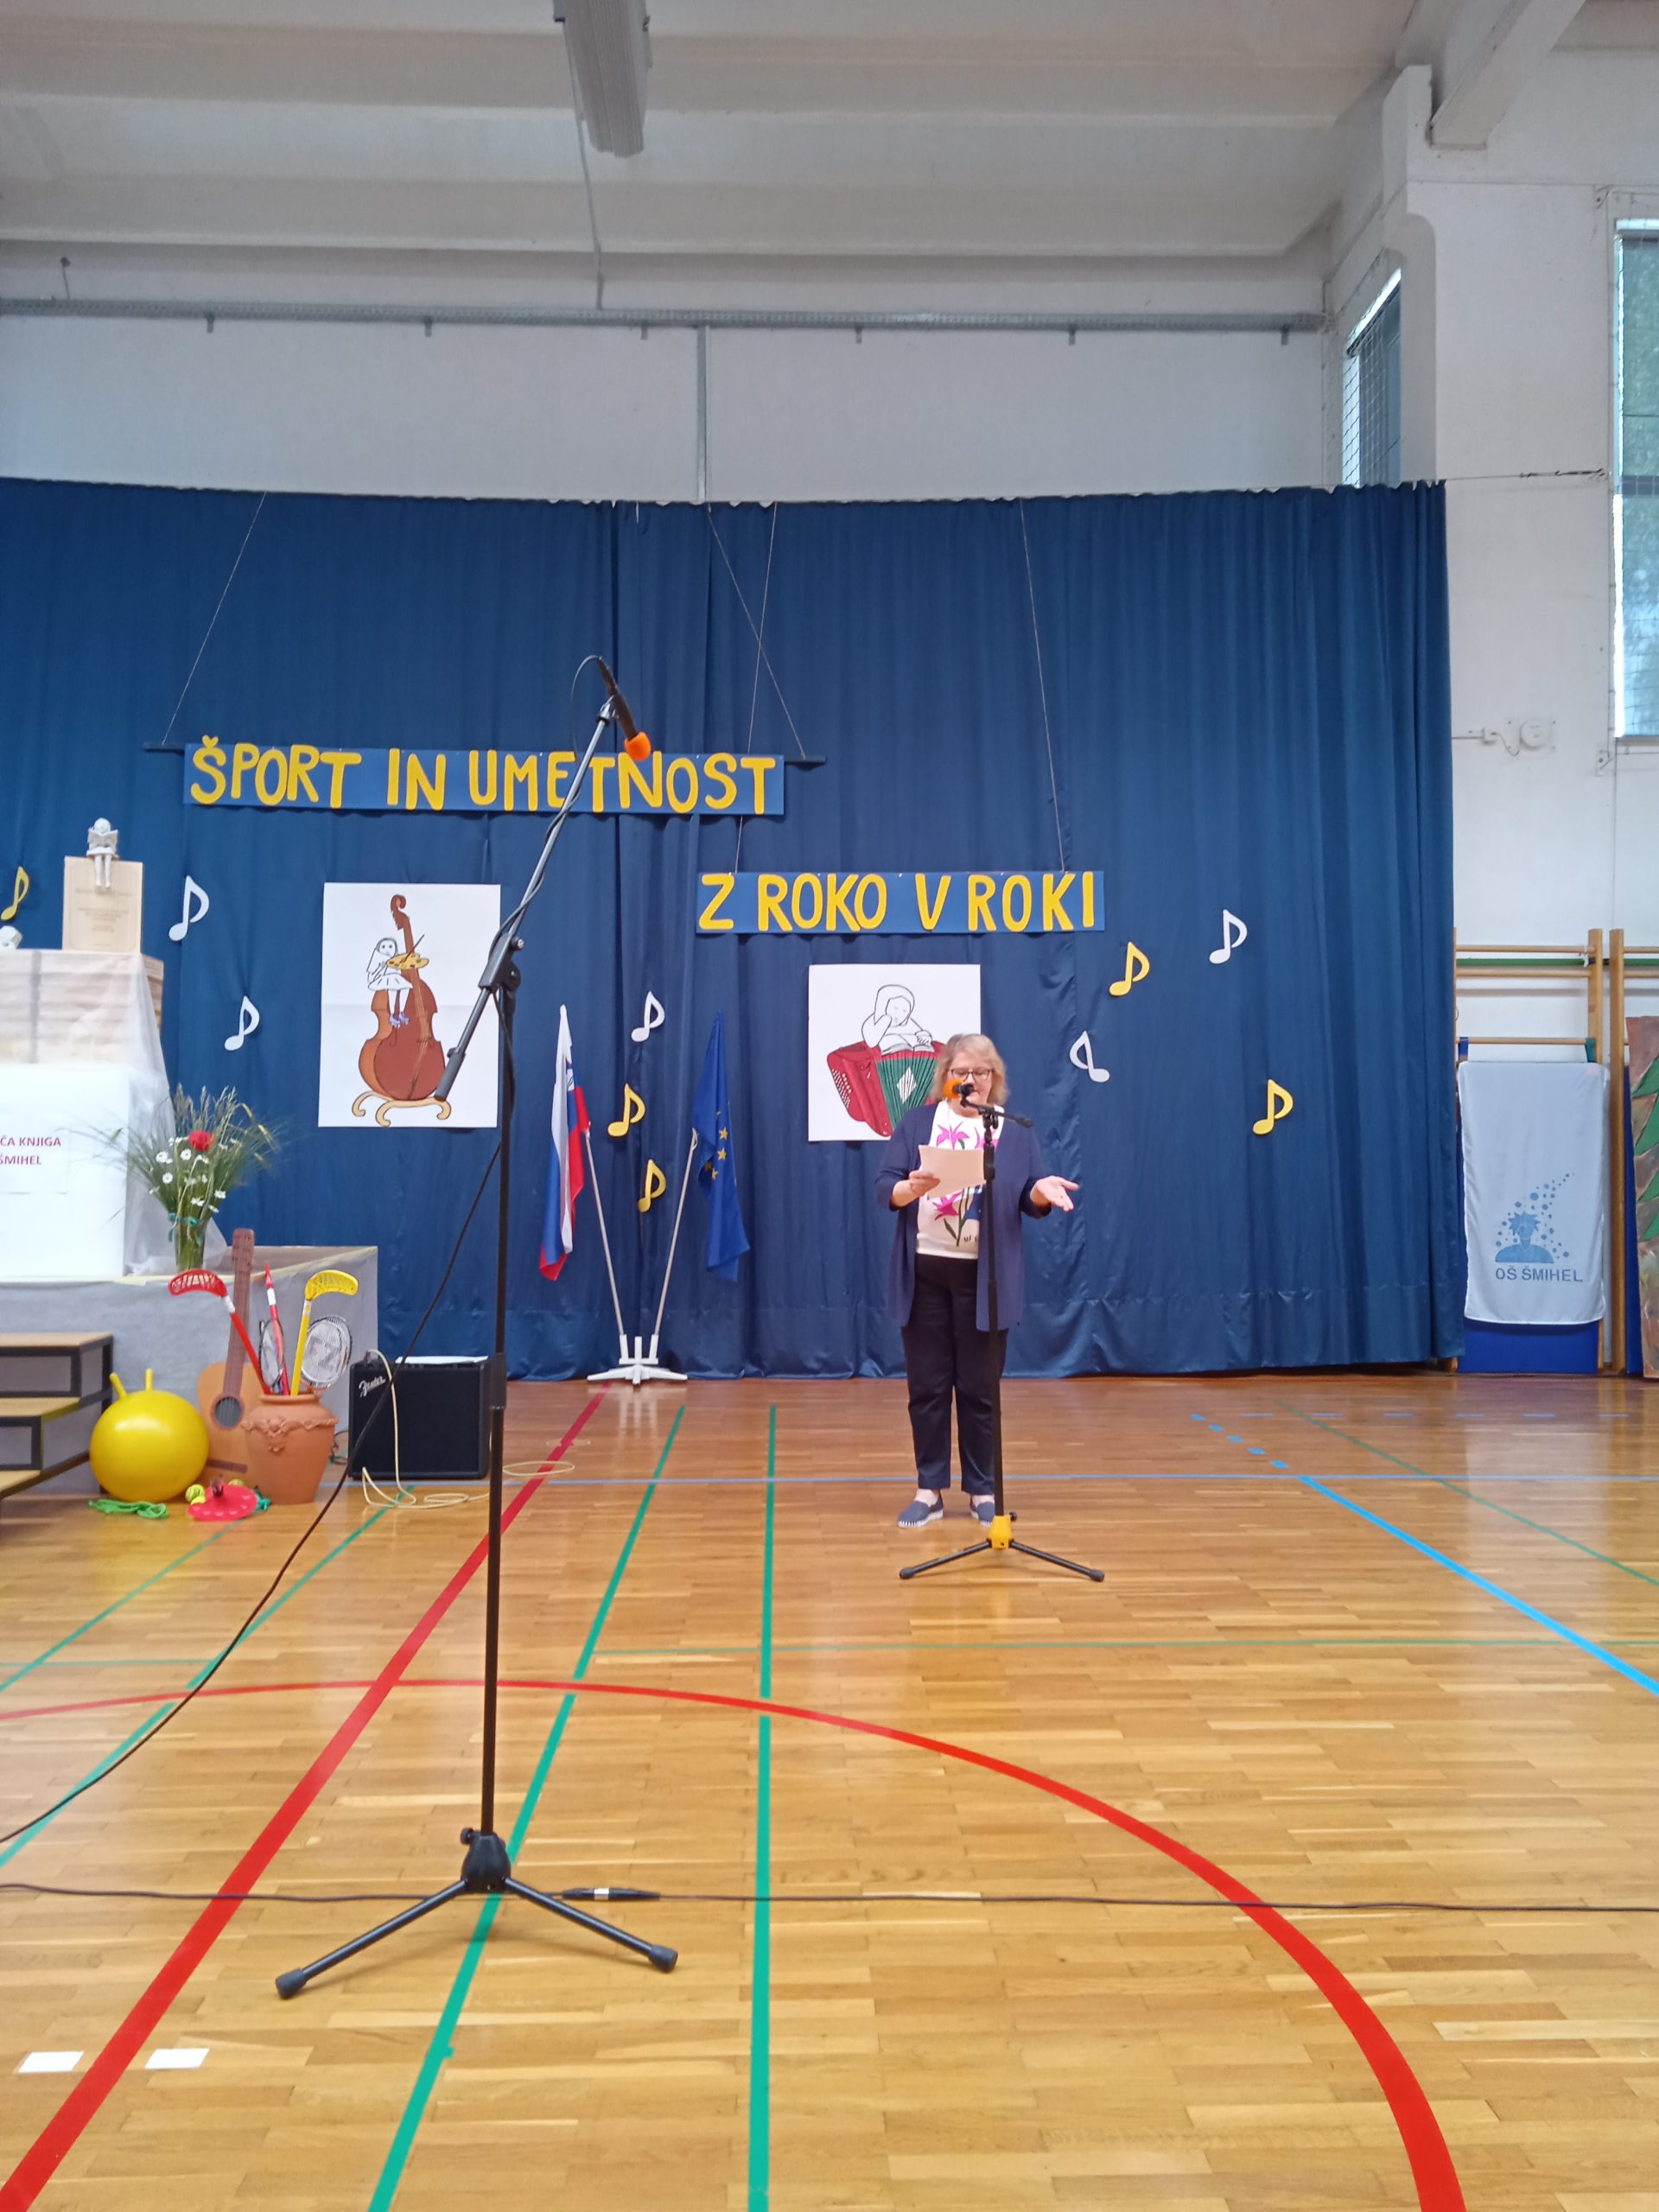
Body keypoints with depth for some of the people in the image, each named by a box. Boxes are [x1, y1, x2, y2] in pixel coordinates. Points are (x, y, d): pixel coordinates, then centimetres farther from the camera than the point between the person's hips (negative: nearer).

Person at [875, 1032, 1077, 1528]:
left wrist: (1042, 1191, -19)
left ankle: (982, 1490, 18)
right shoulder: (917, 1123, 5)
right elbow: (884, 1189, -2)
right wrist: (912, 1188, -24)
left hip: (985, 1277, 0)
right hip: (924, 1271, 1)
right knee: (927, 1385, 6)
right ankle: (929, 1490, 16)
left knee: (980, 1387, 6)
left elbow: (1030, 1200, 4)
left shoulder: (1015, 1131, 7)